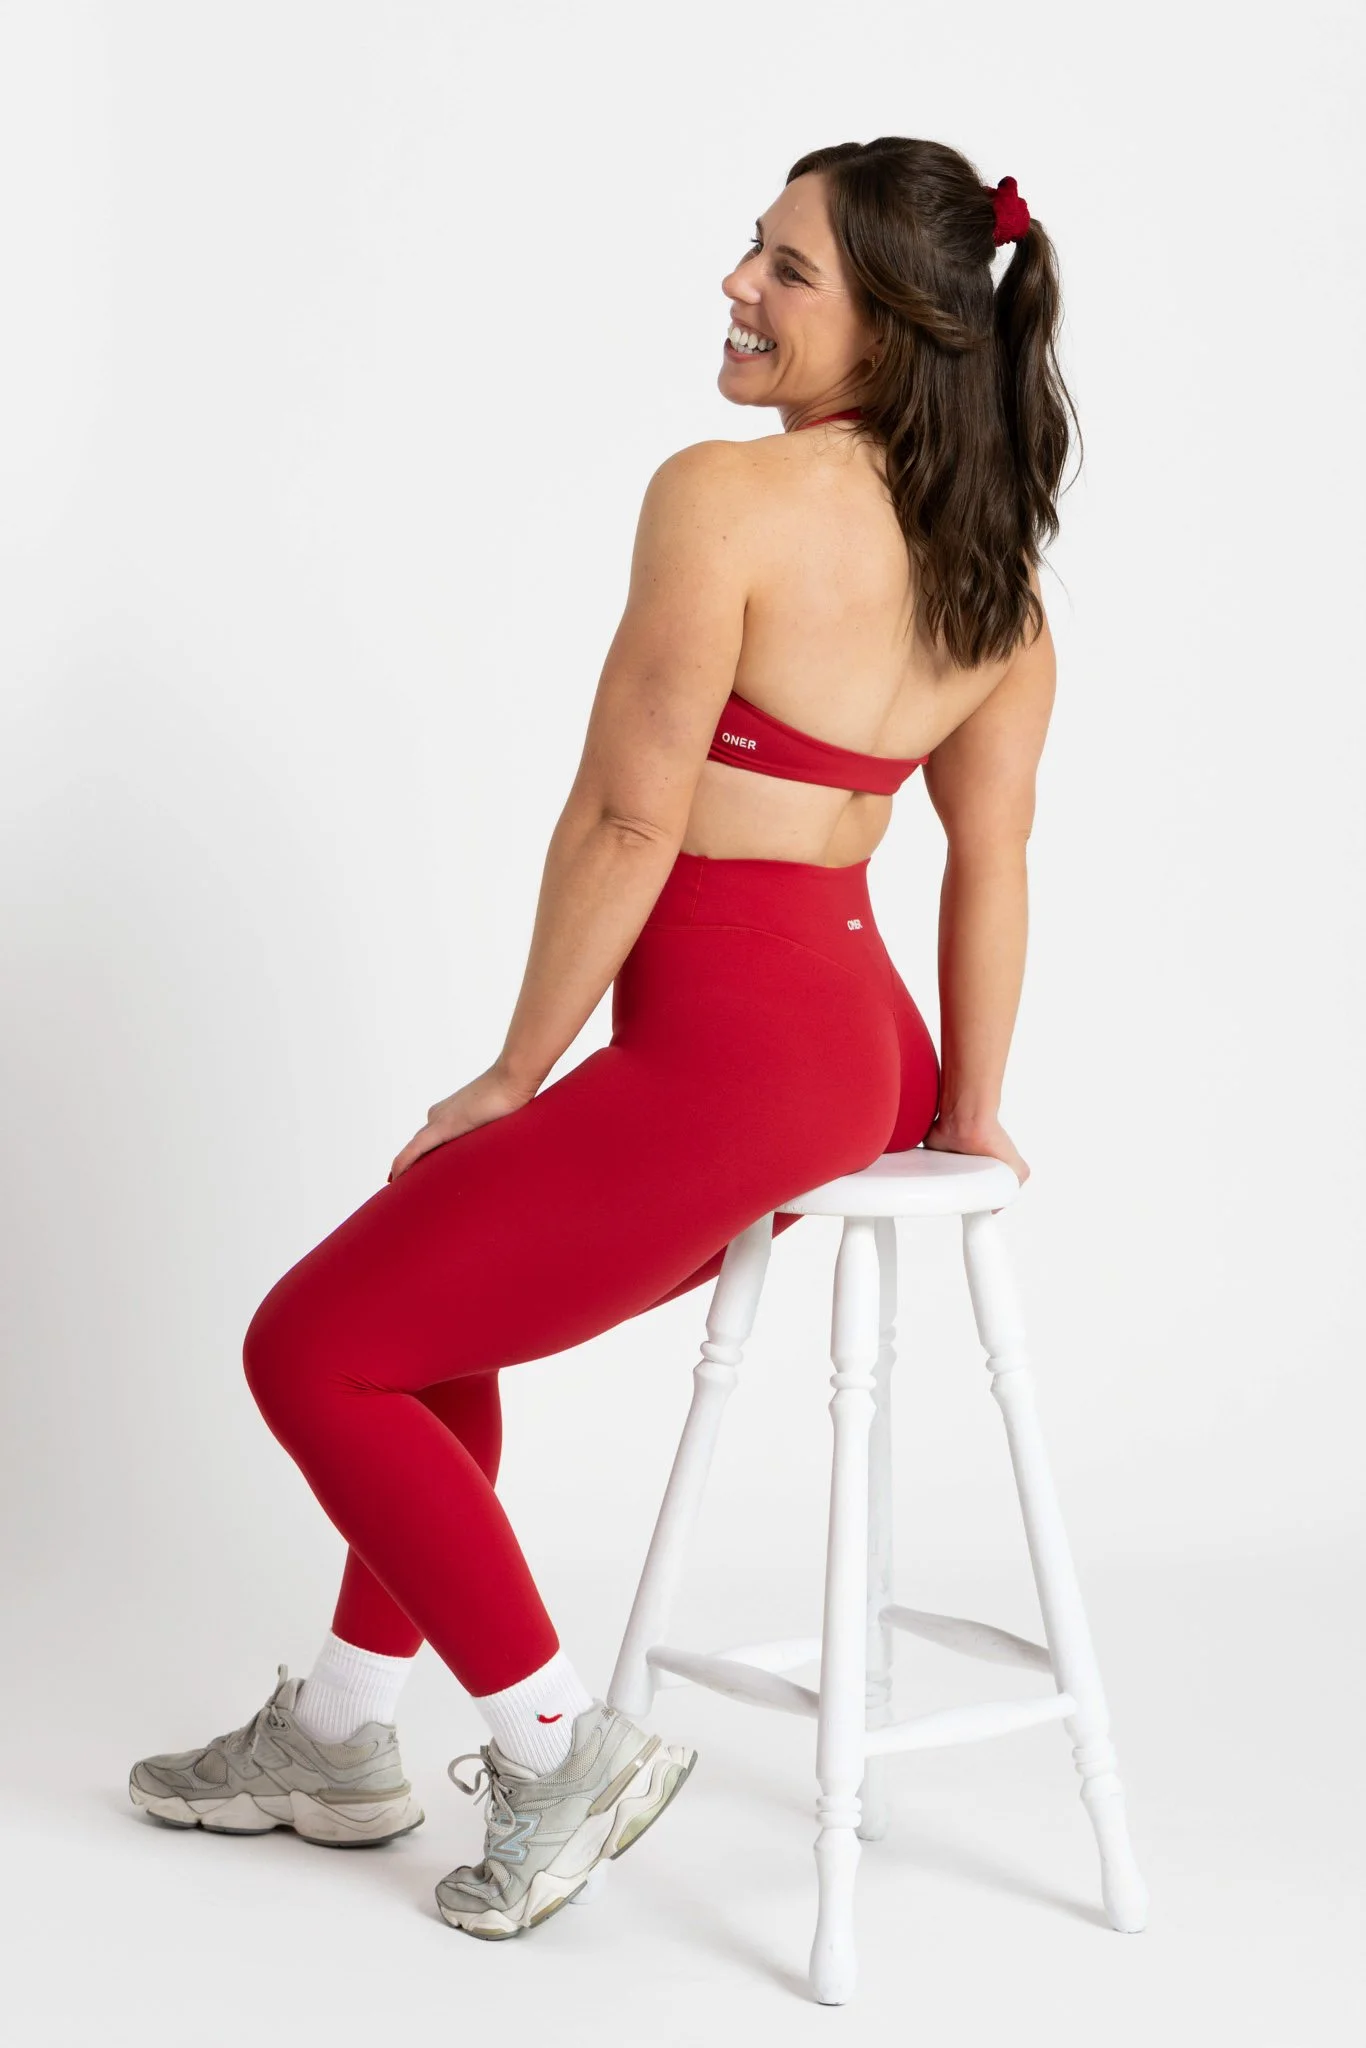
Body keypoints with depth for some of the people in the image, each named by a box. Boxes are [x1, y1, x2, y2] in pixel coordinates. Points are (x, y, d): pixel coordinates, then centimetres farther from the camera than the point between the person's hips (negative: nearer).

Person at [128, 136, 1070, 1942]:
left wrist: (513, 1082, -4)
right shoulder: (993, 557, 8)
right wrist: (965, 1110, 17)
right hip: (867, 1059, 10)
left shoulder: (723, 496, -16)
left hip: (720, 1063, -9)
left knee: (312, 1350, 8)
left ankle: (558, 1752, 12)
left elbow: (627, 820, -15)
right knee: (430, 1300, 26)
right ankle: (338, 1740, 35)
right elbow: (993, 855, 9)